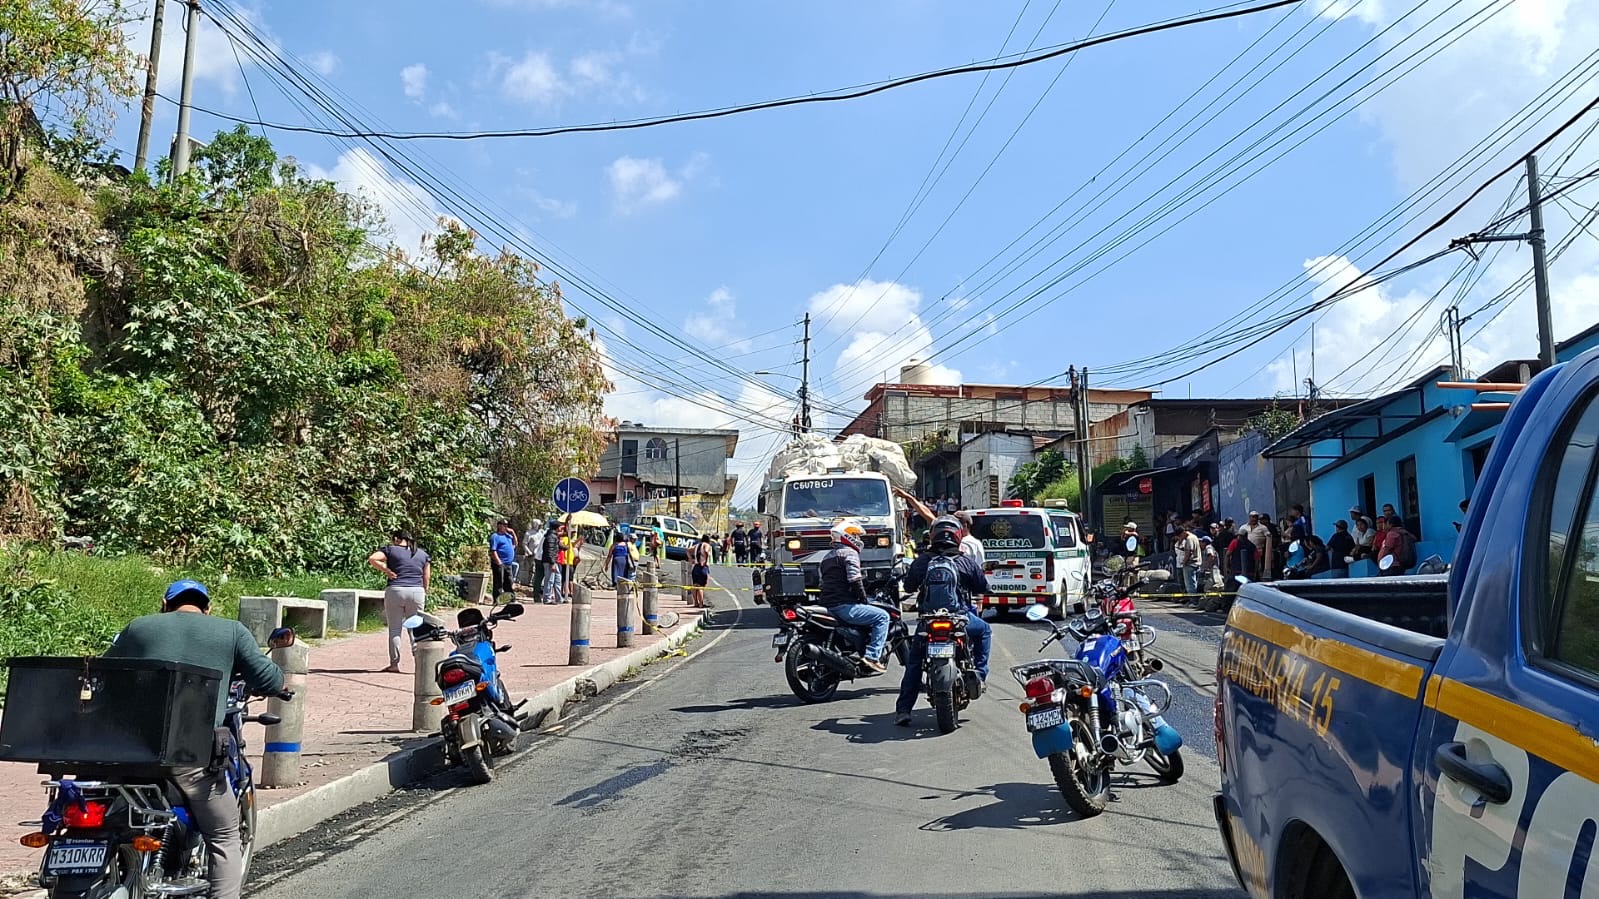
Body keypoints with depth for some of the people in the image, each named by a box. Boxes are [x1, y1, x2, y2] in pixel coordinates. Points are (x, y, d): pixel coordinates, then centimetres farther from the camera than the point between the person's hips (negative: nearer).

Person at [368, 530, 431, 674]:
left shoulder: (391, 550, 4)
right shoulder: (423, 554, 14)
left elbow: (371, 559, -10)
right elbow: (427, 577, 12)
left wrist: (385, 570, -3)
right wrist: (425, 593, 20)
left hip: (395, 591, -2)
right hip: (417, 592, 3)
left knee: (395, 629, 4)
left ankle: (394, 664, 5)